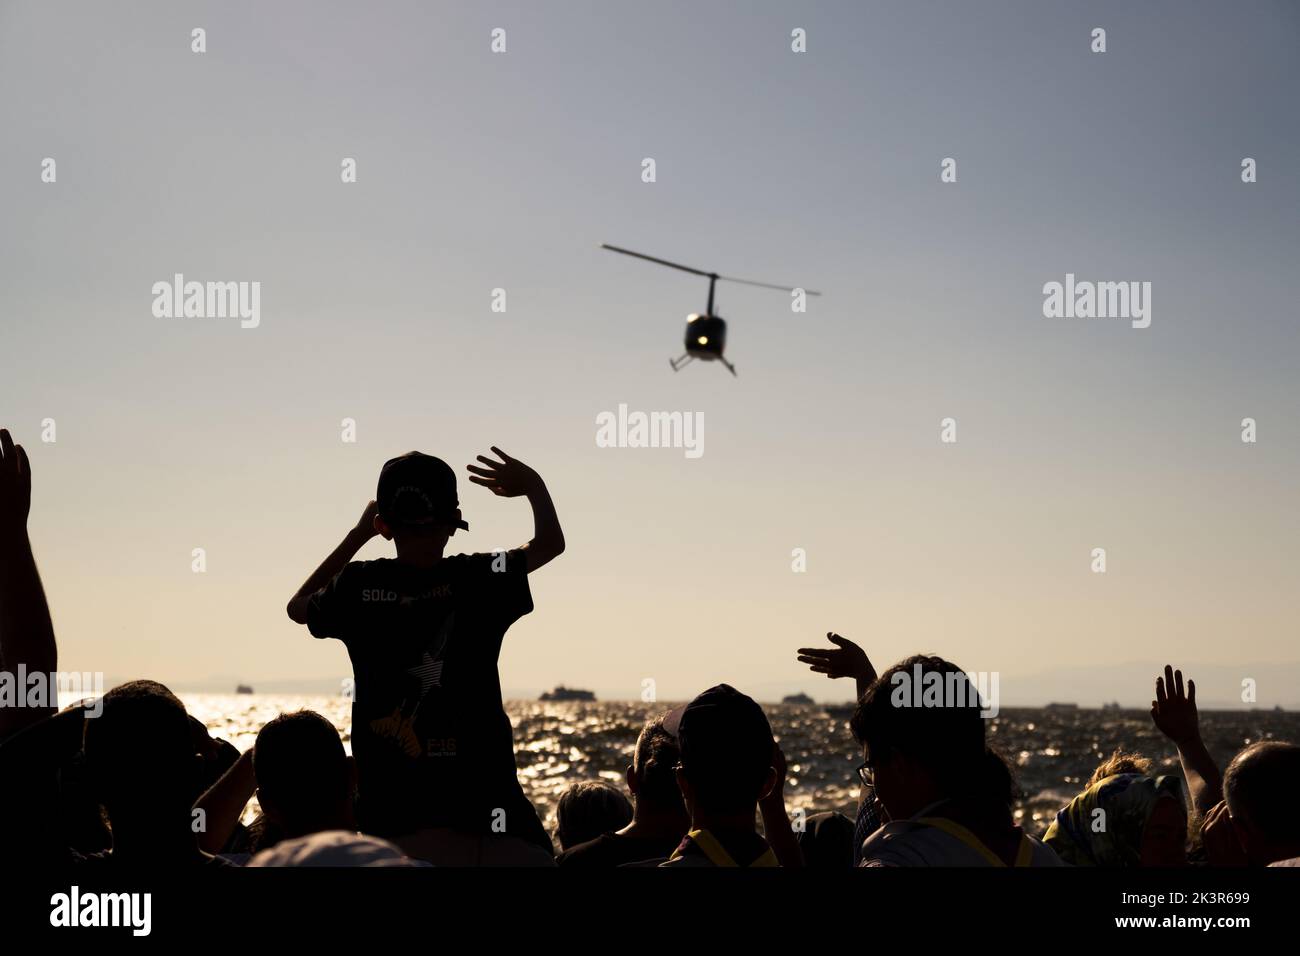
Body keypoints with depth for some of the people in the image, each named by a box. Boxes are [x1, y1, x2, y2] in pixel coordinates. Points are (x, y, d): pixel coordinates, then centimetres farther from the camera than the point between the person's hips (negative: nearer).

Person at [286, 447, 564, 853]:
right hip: (479, 790, -2)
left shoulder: (357, 586, -1)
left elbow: (298, 607, 23)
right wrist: (533, 484, 24)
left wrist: (358, 533, 24)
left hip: (386, 794, 3)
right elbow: (551, 542, 9)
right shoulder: (478, 581, -7)